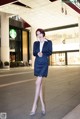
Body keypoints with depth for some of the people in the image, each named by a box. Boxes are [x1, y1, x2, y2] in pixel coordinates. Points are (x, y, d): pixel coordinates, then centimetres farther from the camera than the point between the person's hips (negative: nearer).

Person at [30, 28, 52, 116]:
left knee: (38, 83, -14)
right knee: (39, 83, 4)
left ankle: (35, 104, -4)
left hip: (44, 63, -4)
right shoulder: (36, 43, 13)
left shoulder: (49, 42, 5)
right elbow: (34, 53, 3)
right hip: (37, 63, 4)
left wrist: (42, 53, -18)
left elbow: (50, 52, -4)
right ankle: (42, 104, 12)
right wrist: (38, 53, -18)